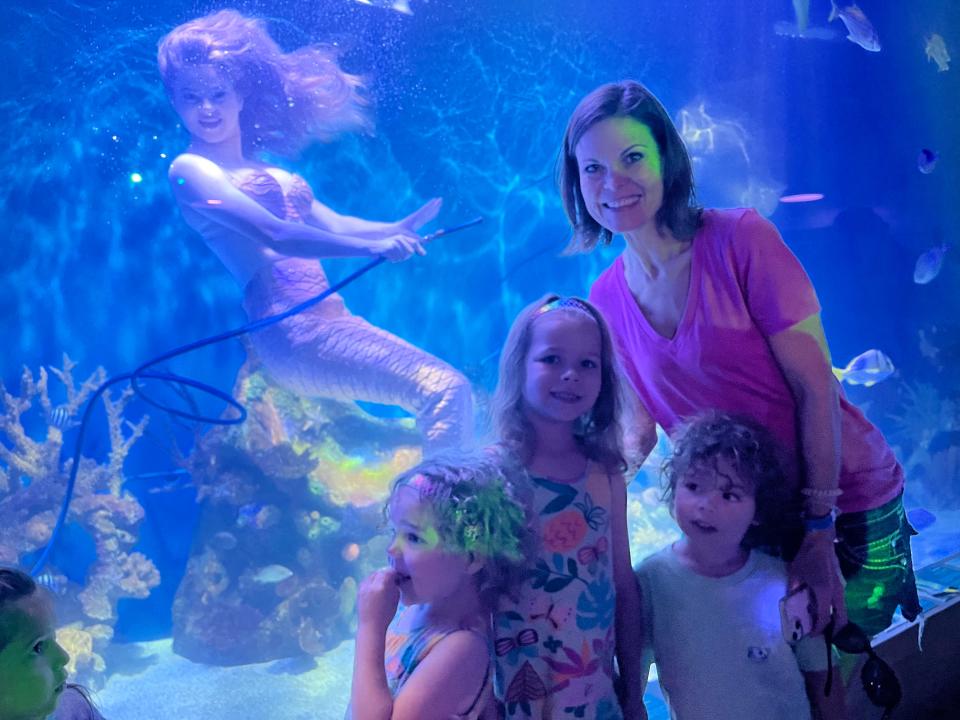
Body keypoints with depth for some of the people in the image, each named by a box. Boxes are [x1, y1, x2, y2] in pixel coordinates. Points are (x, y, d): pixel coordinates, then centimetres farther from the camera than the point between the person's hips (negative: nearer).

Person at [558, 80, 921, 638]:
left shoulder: (741, 241, -17)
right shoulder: (607, 299, -3)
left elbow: (816, 387, -16)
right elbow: (641, 426, 7)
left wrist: (820, 533, -17)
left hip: (845, 503, -4)